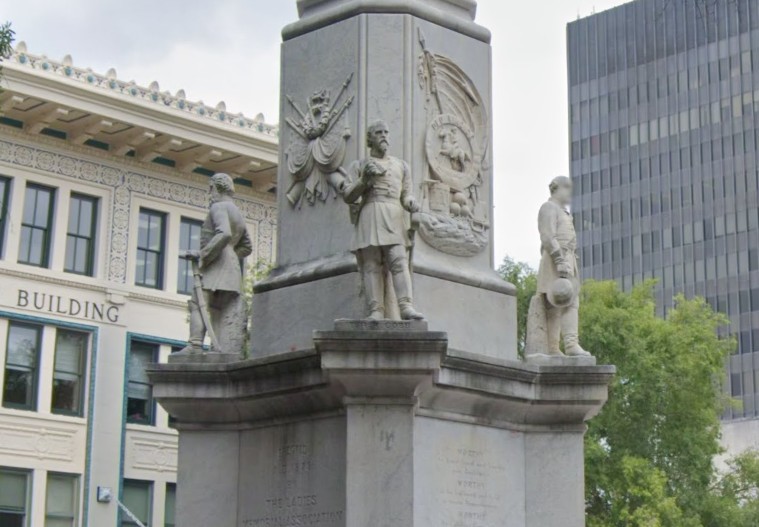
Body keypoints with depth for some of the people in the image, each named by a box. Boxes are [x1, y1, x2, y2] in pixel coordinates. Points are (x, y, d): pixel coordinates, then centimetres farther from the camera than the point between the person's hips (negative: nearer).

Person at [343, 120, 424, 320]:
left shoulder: (401, 165, 24)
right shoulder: (359, 166, 18)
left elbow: (406, 195, 19)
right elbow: (348, 196, 9)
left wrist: (411, 203, -5)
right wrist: (365, 179, -7)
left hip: (394, 217, 1)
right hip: (369, 216, -1)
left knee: (398, 260, -17)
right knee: (372, 265, -11)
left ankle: (406, 307, -30)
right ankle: (376, 311, -18)